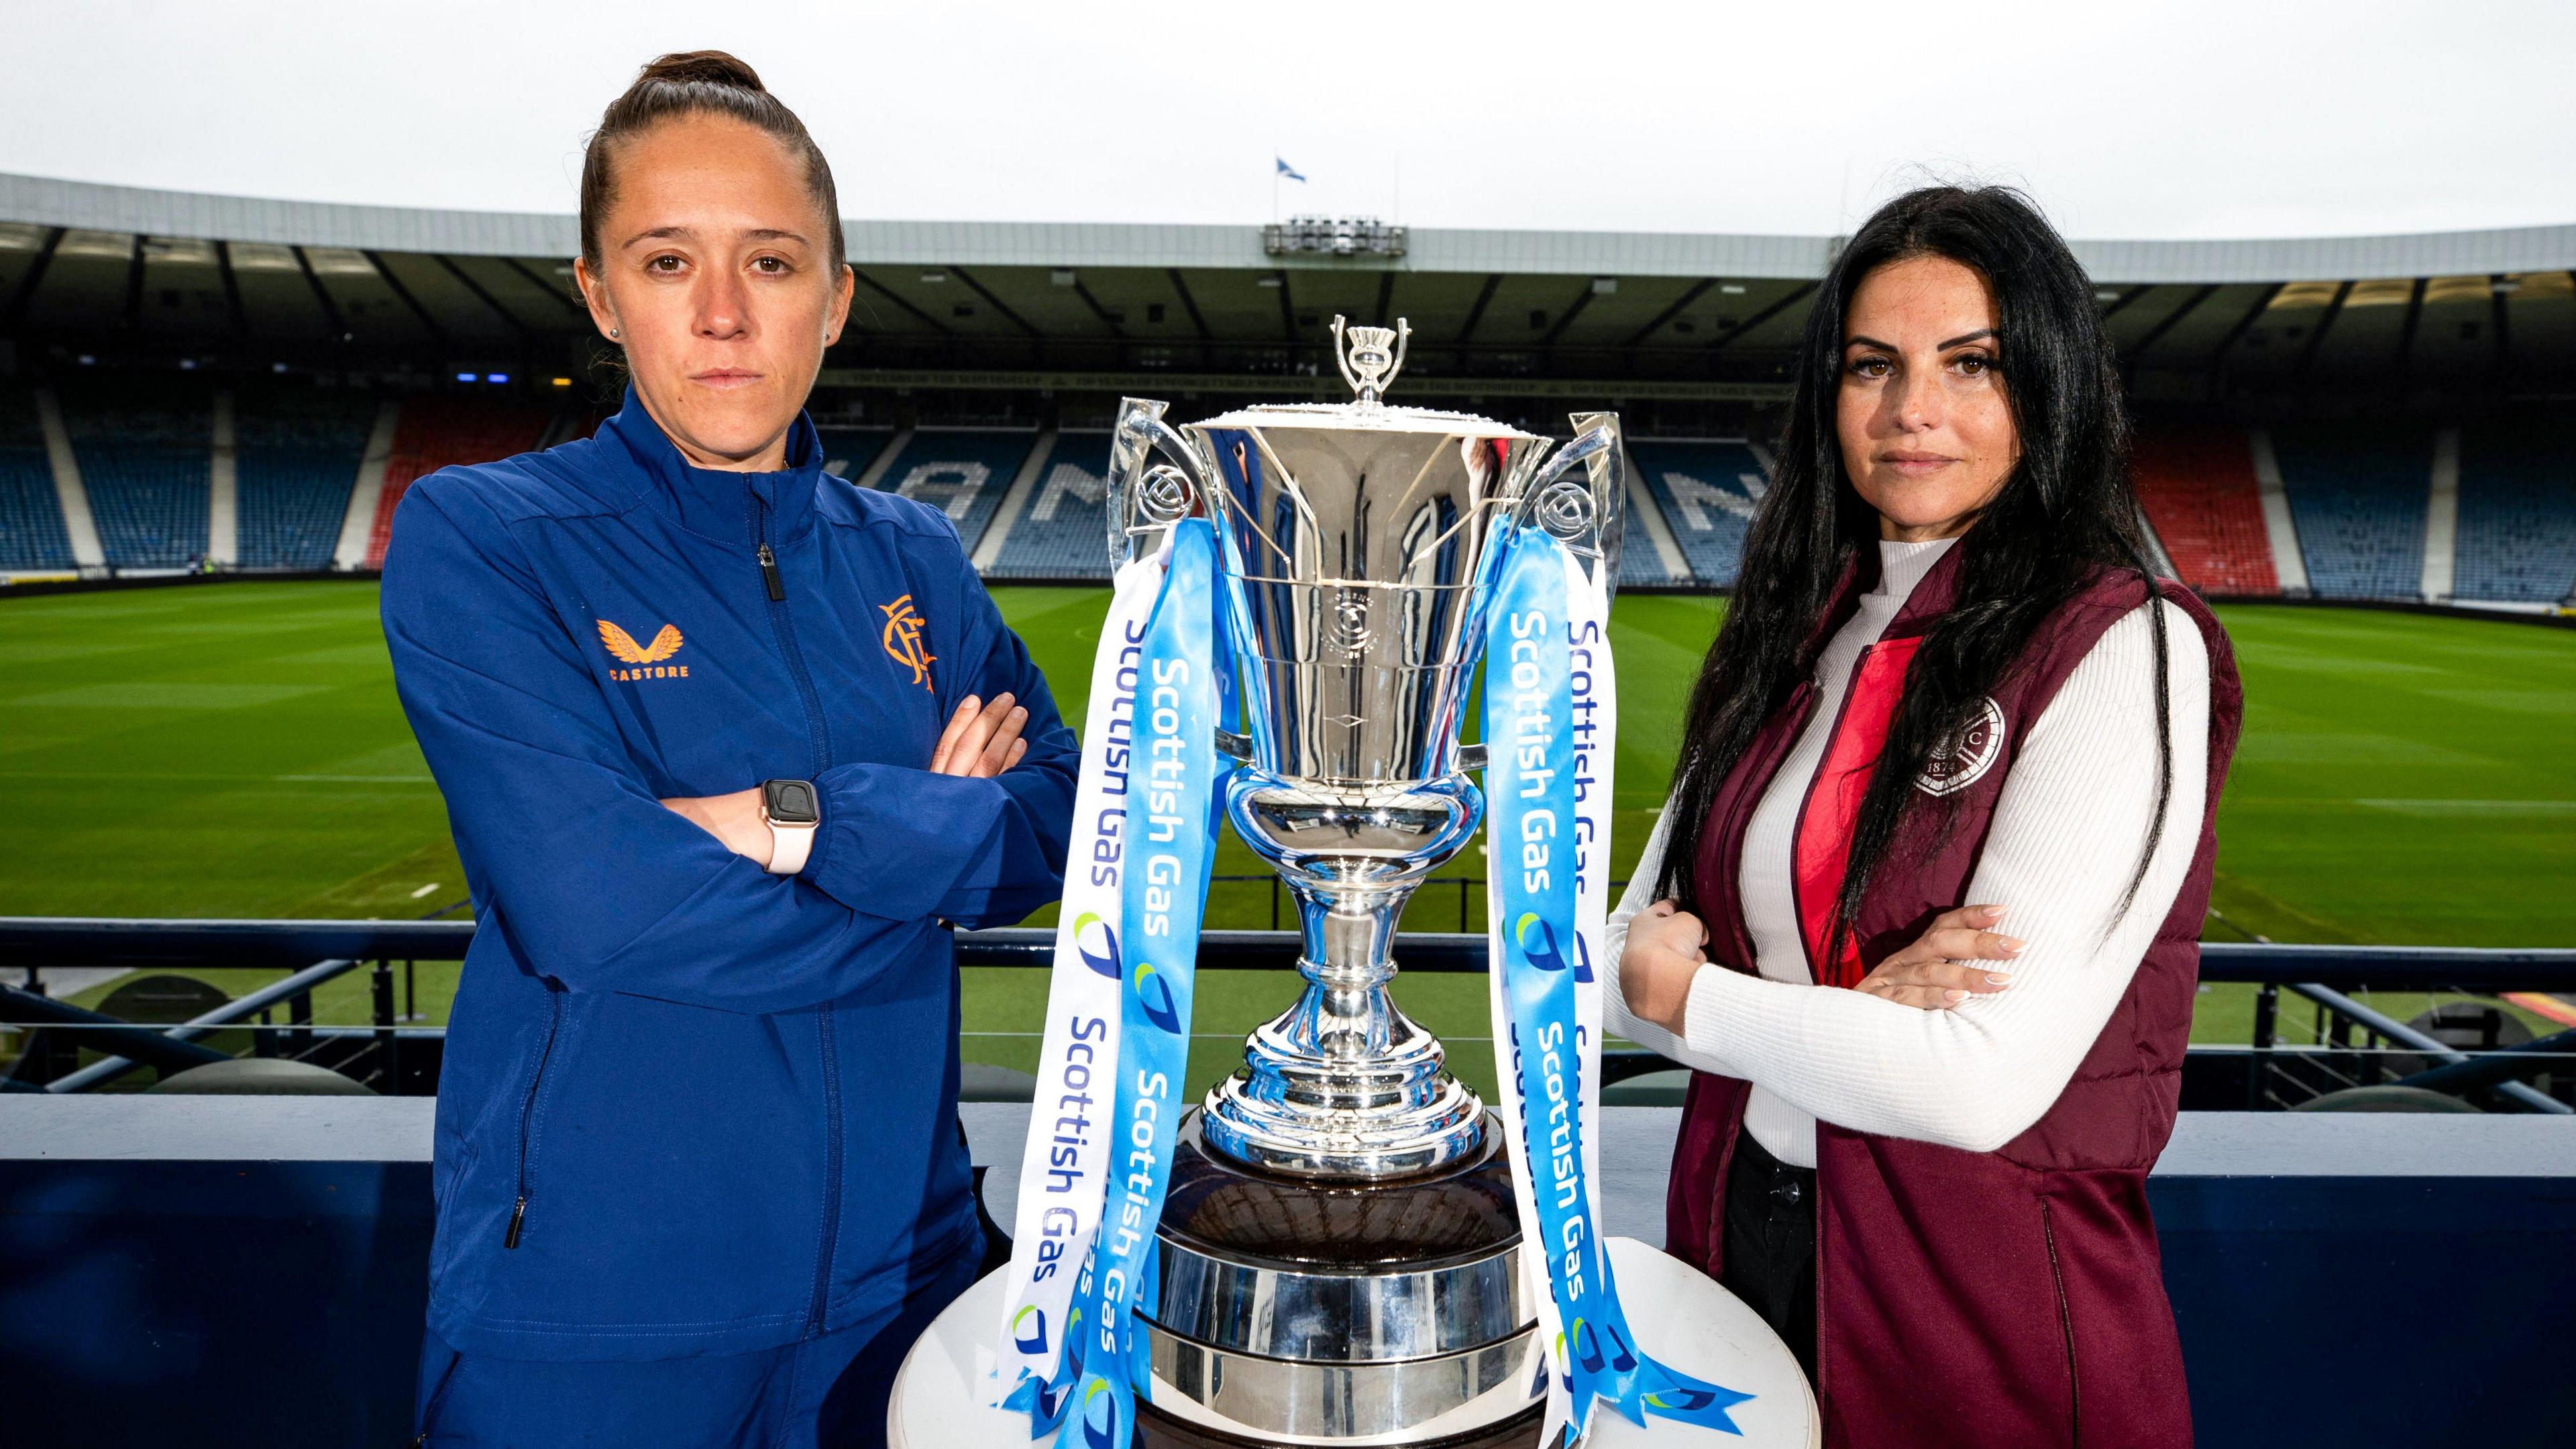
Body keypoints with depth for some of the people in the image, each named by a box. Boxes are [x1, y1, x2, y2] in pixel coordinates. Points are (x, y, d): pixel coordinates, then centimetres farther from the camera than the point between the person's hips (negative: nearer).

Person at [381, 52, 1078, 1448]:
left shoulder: (911, 558, 5)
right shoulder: (477, 538, -7)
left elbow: (1062, 829, -6)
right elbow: (588, 904, -20)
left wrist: (802, 823, -19)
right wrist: (928, 846, -12)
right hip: (590, 1295, -3)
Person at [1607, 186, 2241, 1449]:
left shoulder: (2127, 655, -14)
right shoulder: (1798, 634, 4)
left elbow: (1984, 1085, -21)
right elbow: (1630, 950, 0)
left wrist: (1687, 992, -10)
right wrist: (1846, 1006, -18)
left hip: (1987, 1302, -5)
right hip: (1737, 1235, 5)